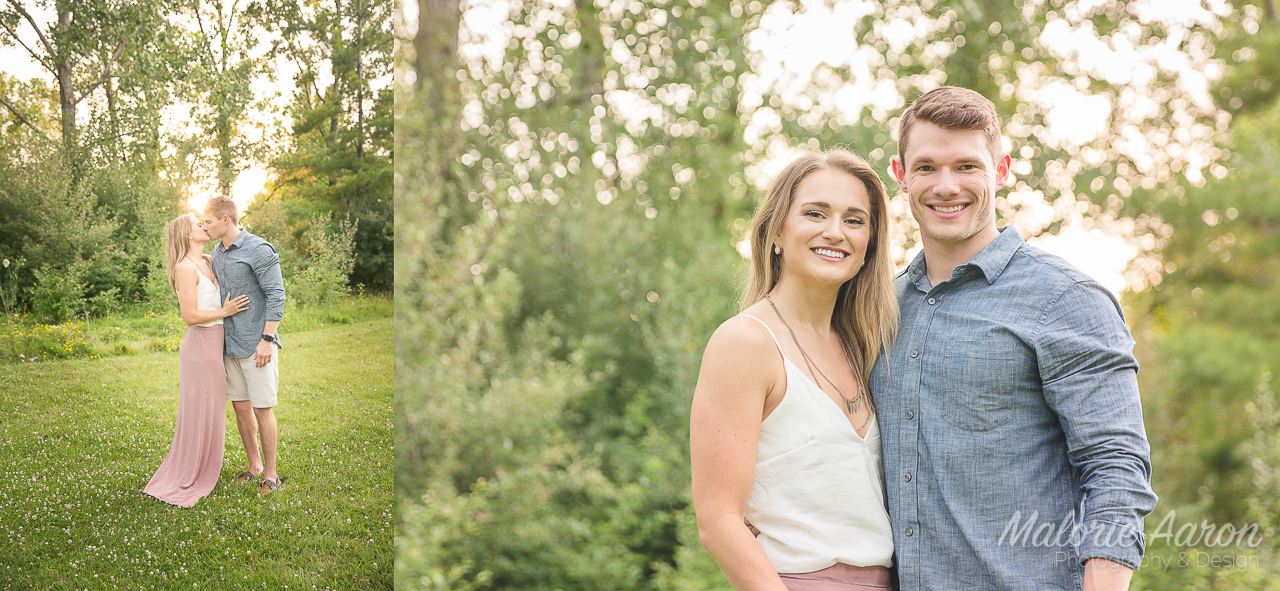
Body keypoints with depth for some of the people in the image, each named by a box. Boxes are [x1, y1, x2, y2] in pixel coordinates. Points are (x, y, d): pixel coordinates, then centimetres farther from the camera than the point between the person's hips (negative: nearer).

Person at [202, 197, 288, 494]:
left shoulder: (259, 250, -13)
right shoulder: (217, 253, 11)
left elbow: (276, 295, -15)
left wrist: (267, 340, -19)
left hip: (257, 345, -7)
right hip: (231, 345, 8)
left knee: (262, 409, -2)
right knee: (240, 406, 11)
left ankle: (271, 474, 8)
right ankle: (254, 466, 23)